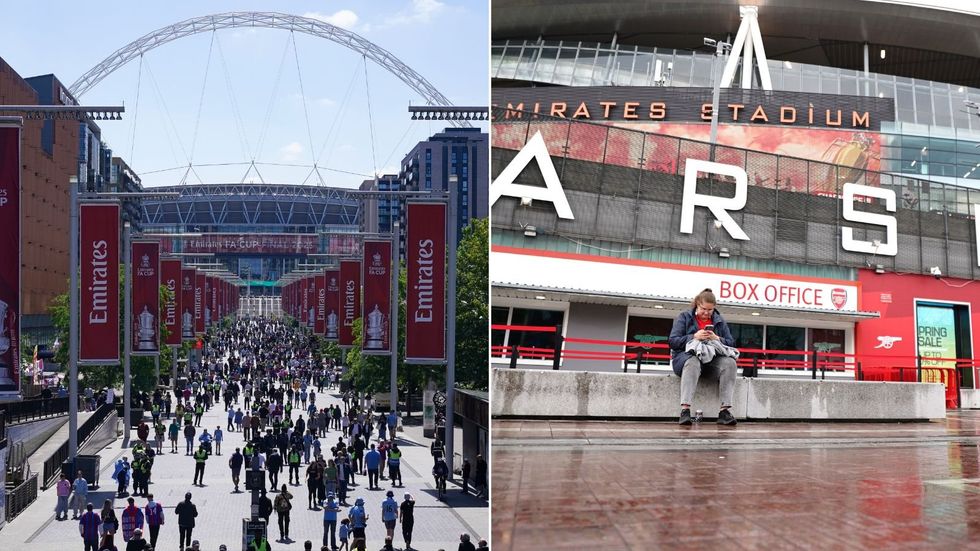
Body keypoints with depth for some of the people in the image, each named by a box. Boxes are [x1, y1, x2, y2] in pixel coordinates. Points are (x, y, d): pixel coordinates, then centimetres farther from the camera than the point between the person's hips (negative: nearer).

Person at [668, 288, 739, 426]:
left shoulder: (719, 321, 18)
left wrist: (717, 339, -9)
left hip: (713, 359, 3)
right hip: (688, 355, -3)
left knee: (730, 362, -29)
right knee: (692, 362, -40)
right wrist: (694, 337, -14)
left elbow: (731, 343, 11)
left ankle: (725, 410, -34)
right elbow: (673, 341, -1)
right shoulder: (684, 317, 9)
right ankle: (685, 410, -49)